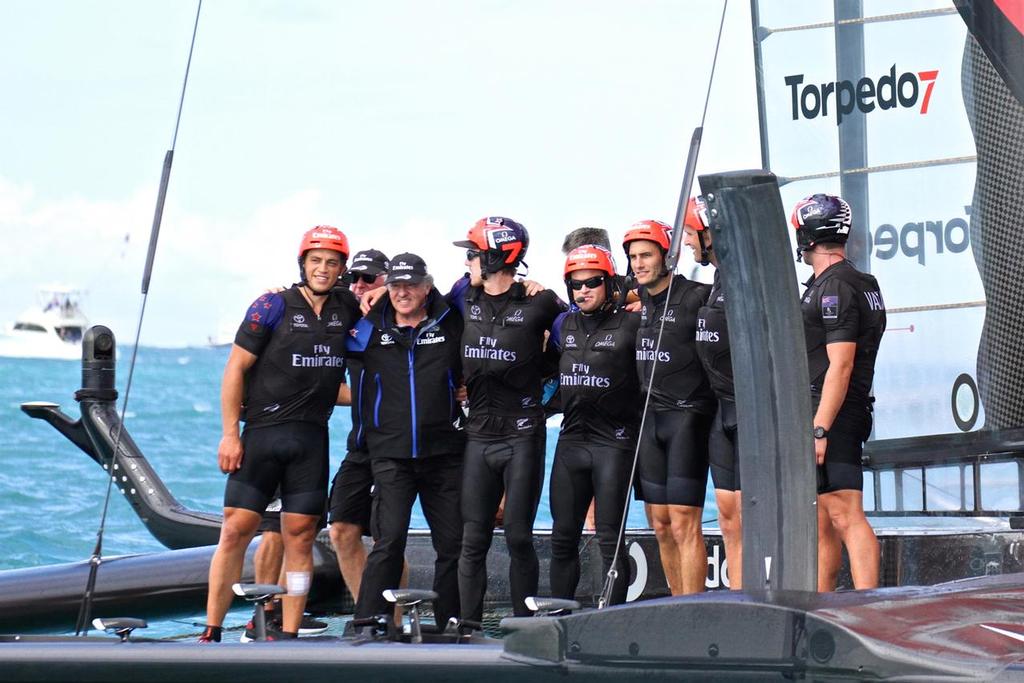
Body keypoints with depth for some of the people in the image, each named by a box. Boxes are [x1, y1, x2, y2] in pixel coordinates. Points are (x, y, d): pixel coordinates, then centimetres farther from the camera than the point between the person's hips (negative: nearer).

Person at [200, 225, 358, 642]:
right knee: (236, 530, -4)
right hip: (262, 433, -3)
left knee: (299, 537, 3)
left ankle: (288, 635, 8)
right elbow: (235, 369, -3)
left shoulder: (347, 309, 9)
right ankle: (211, 633, 0)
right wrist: (230, 434, -9)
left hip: (312, 438, 3)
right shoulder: (274, 306, -3)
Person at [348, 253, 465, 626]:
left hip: (444, 453, 1)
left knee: (453, 543, 4)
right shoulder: (369, 330, 6)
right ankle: (367, 623, -9)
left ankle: (449, 623, 14)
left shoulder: (451, 326, 4)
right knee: (389, 541, -11)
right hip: (391, 455, -1)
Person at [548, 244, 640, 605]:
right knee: (563, 537, 8)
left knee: (610, 539, -4)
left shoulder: (630, 325, -4)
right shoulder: (563, 326, 12)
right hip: (571, 440, 5)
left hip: (615, 443, -5)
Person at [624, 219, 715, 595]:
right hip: (650, 419, 7)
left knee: (683, 524, -10)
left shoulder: (695, 298, -10)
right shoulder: (639, 303, 12)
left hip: (688, 416, -7)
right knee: (661, 525, 8)